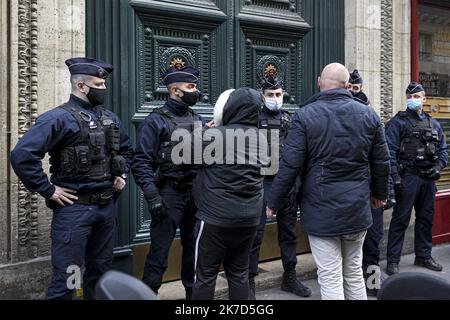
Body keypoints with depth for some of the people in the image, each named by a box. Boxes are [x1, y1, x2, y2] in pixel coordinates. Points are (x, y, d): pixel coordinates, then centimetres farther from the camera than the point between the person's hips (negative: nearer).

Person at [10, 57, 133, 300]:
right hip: (74, 207, -7)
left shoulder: (110, 118, 11)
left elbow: (126, 150, 28)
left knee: (101, 271, 18)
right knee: (67, 278, -1)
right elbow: (22, 155, -22)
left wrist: (122, 174, 13)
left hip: (107, 206, 7)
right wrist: (48, 190, -17)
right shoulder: (60, 118, -12)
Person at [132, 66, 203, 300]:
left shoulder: (197, 119, 10)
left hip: (195, 192, 6)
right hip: (169, 194, -5)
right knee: (159, 252, 0)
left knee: (194, 248, 16)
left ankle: (193, 292, 32)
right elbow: (141, 163, -12)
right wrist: (152, 196, -18)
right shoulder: (156, 121, -7)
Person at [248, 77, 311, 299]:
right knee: (255, 232, -2)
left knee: (288, 231, 13)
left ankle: (289, 277, 27)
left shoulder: (289, 120, 12)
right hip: (262, 181, -4)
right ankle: (249, 281, 10)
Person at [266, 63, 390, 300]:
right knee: (354, 273, 20)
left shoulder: (304, 116, -10)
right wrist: (380, 193, 25)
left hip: (321, 211, -4)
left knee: (330, 279, 3)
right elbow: (381, 162, 8)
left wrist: (273, 203, -1)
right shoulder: (369, 114, 2)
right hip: (358, 209, 4)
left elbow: (289, 166, -13)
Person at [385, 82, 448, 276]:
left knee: (426, 219, 14)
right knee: (400, 220, -3)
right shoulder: (398, 122, -2)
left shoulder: (434, 125, 16)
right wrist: (395, 177, -18)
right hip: (408, 177, -6)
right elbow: (390, 151, -10)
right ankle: (393, 261, 3)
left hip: (429, 178, 6)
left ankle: (423, 256, 28)